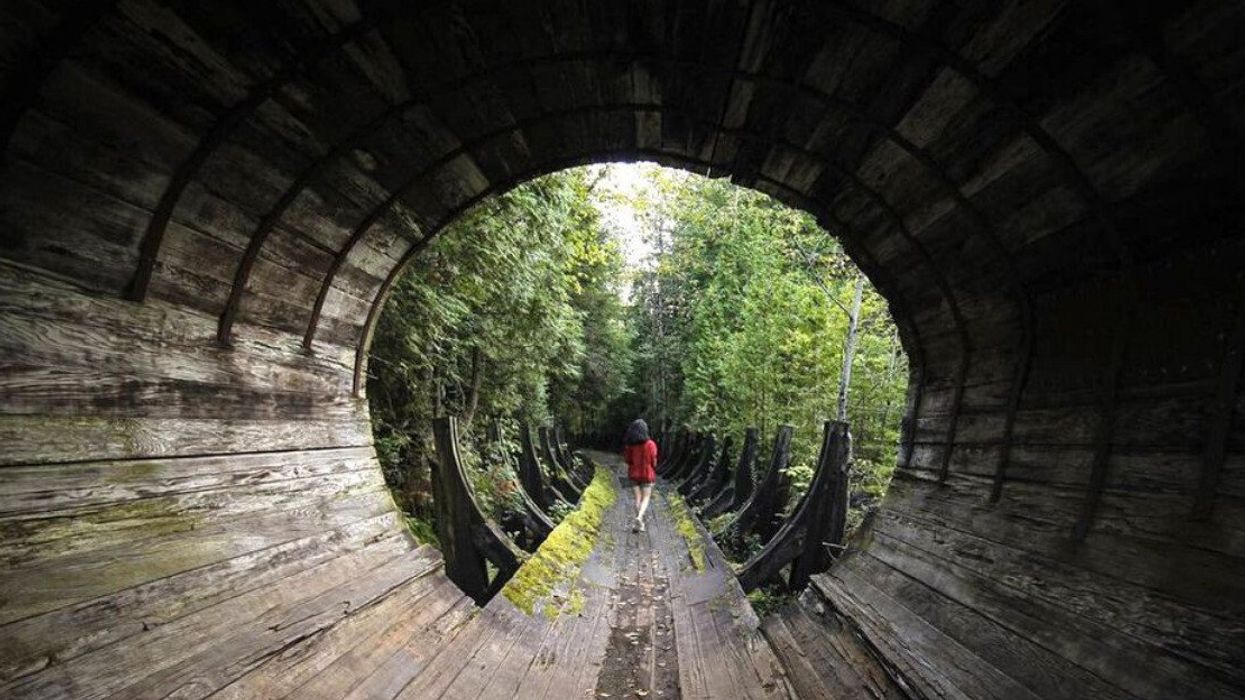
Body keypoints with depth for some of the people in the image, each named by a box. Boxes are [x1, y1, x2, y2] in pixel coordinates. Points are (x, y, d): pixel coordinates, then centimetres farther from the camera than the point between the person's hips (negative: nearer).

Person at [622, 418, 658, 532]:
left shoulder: (629, 445, -9)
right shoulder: (650, 444, -14)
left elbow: (627, 460, -3)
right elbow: (654, 462, -10)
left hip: (634, 474, 2)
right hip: (647, 474, -2)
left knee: (638, 498, 12)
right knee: (645, 498, 8)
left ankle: (640, 524, 16)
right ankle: (639, 517, -16)